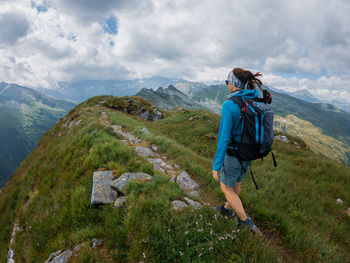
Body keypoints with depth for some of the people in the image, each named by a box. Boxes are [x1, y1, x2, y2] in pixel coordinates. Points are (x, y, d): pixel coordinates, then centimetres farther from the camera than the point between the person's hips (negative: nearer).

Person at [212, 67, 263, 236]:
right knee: (236, 182, 28)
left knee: (226, 187, 16)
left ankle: (247, 222, 17)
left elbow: (224, 138, -25)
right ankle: (227, 208, 51)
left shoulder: (229, 105, -25)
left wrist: (216, 165, -18)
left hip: (235, 155, -7)